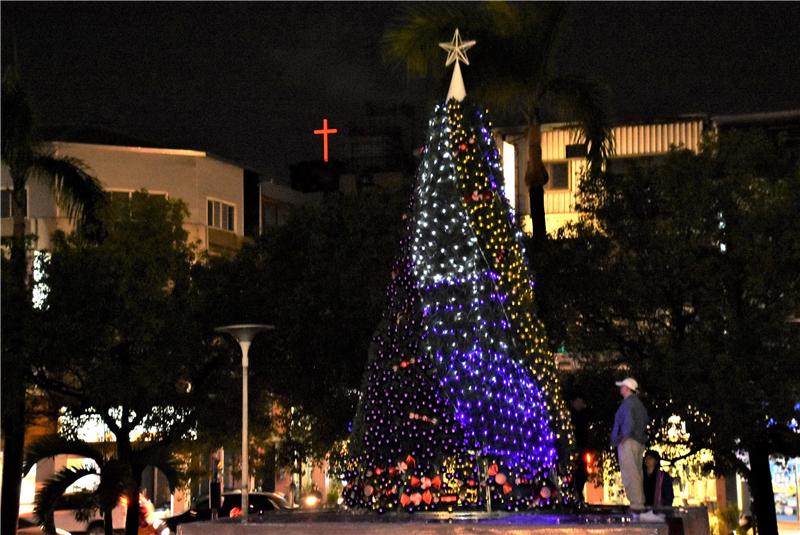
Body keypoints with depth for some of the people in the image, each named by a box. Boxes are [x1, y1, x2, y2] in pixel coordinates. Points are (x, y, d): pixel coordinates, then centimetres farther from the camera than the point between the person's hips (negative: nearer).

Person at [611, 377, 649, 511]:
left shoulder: (627, 404, -13)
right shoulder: (639, 404, 17)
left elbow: (629, 423, -24)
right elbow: (646, 421, 25)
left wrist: (624, 437, -12)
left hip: (628, 443, -10)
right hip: (639, 443, 10)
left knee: (630, 475, -10)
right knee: (637, 474, 13)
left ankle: (636, 504, -13)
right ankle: (640, 503, 16)